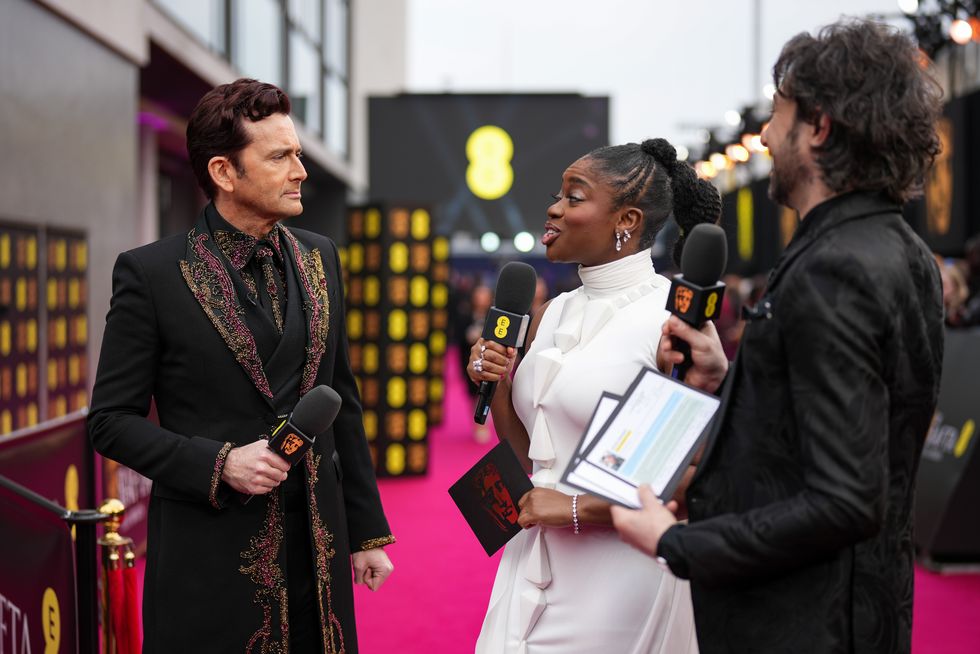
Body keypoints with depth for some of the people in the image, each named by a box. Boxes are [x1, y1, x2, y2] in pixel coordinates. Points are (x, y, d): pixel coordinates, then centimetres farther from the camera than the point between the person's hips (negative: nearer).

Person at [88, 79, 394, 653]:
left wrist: (368, 531, 12)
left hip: (318, 546, 4)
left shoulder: (320, 257, 7)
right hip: (210, 553, -4)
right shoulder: (151, 273, -7)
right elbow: (112, 419, -4)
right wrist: (218, 463, -17)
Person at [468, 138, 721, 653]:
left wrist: (578, 510, -16)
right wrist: (498, 386, -3)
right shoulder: (552, 315, 8)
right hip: (532, 566, 6)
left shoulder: (674, 317, -13)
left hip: (618, 568, -6)